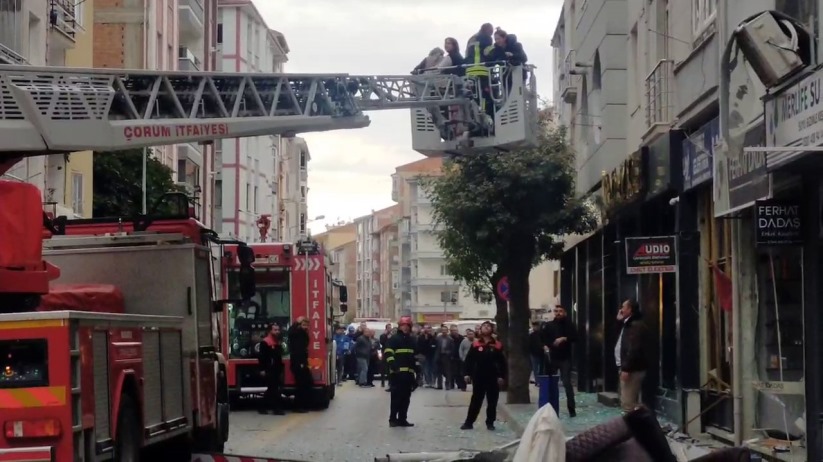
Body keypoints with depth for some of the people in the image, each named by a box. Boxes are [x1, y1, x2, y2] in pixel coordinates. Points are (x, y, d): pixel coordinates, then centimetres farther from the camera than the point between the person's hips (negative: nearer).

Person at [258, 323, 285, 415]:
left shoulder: (278, 343, 16)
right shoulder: (265, 342, -11)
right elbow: (261, 356, -15)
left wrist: (281, 370, 21)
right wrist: (262, 369, -20)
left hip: (276, 370, 9)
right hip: (269, 370, -9)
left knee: (271, 389, 12)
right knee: (274, 389, -11)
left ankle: (262, 407, 20)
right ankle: (277, 408, -10)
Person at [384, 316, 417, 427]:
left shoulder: (411, 340, 21)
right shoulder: (394, 339, -1)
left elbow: (416, 355, 28)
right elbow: (388, 353, -13)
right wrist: (393, 366, -26)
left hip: (409, 372, 7)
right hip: (397, 372, -7)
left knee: (406, 397, 8)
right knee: (396, 396, -10)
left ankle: (402, 419, 13)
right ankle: (393, 419, -6)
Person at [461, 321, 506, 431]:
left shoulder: (497, 345, 0)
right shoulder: (475, 344, 1)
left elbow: (502, 362, 0)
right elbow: (469, 360, 2)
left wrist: (502, 376, -6)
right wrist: (467, 374, -4)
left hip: (493, 377, 0)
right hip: (478, 377, 0)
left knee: (492, 401, 5)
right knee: (476, 400, 6)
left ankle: (490, 423, 15)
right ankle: (469, 422, 10)